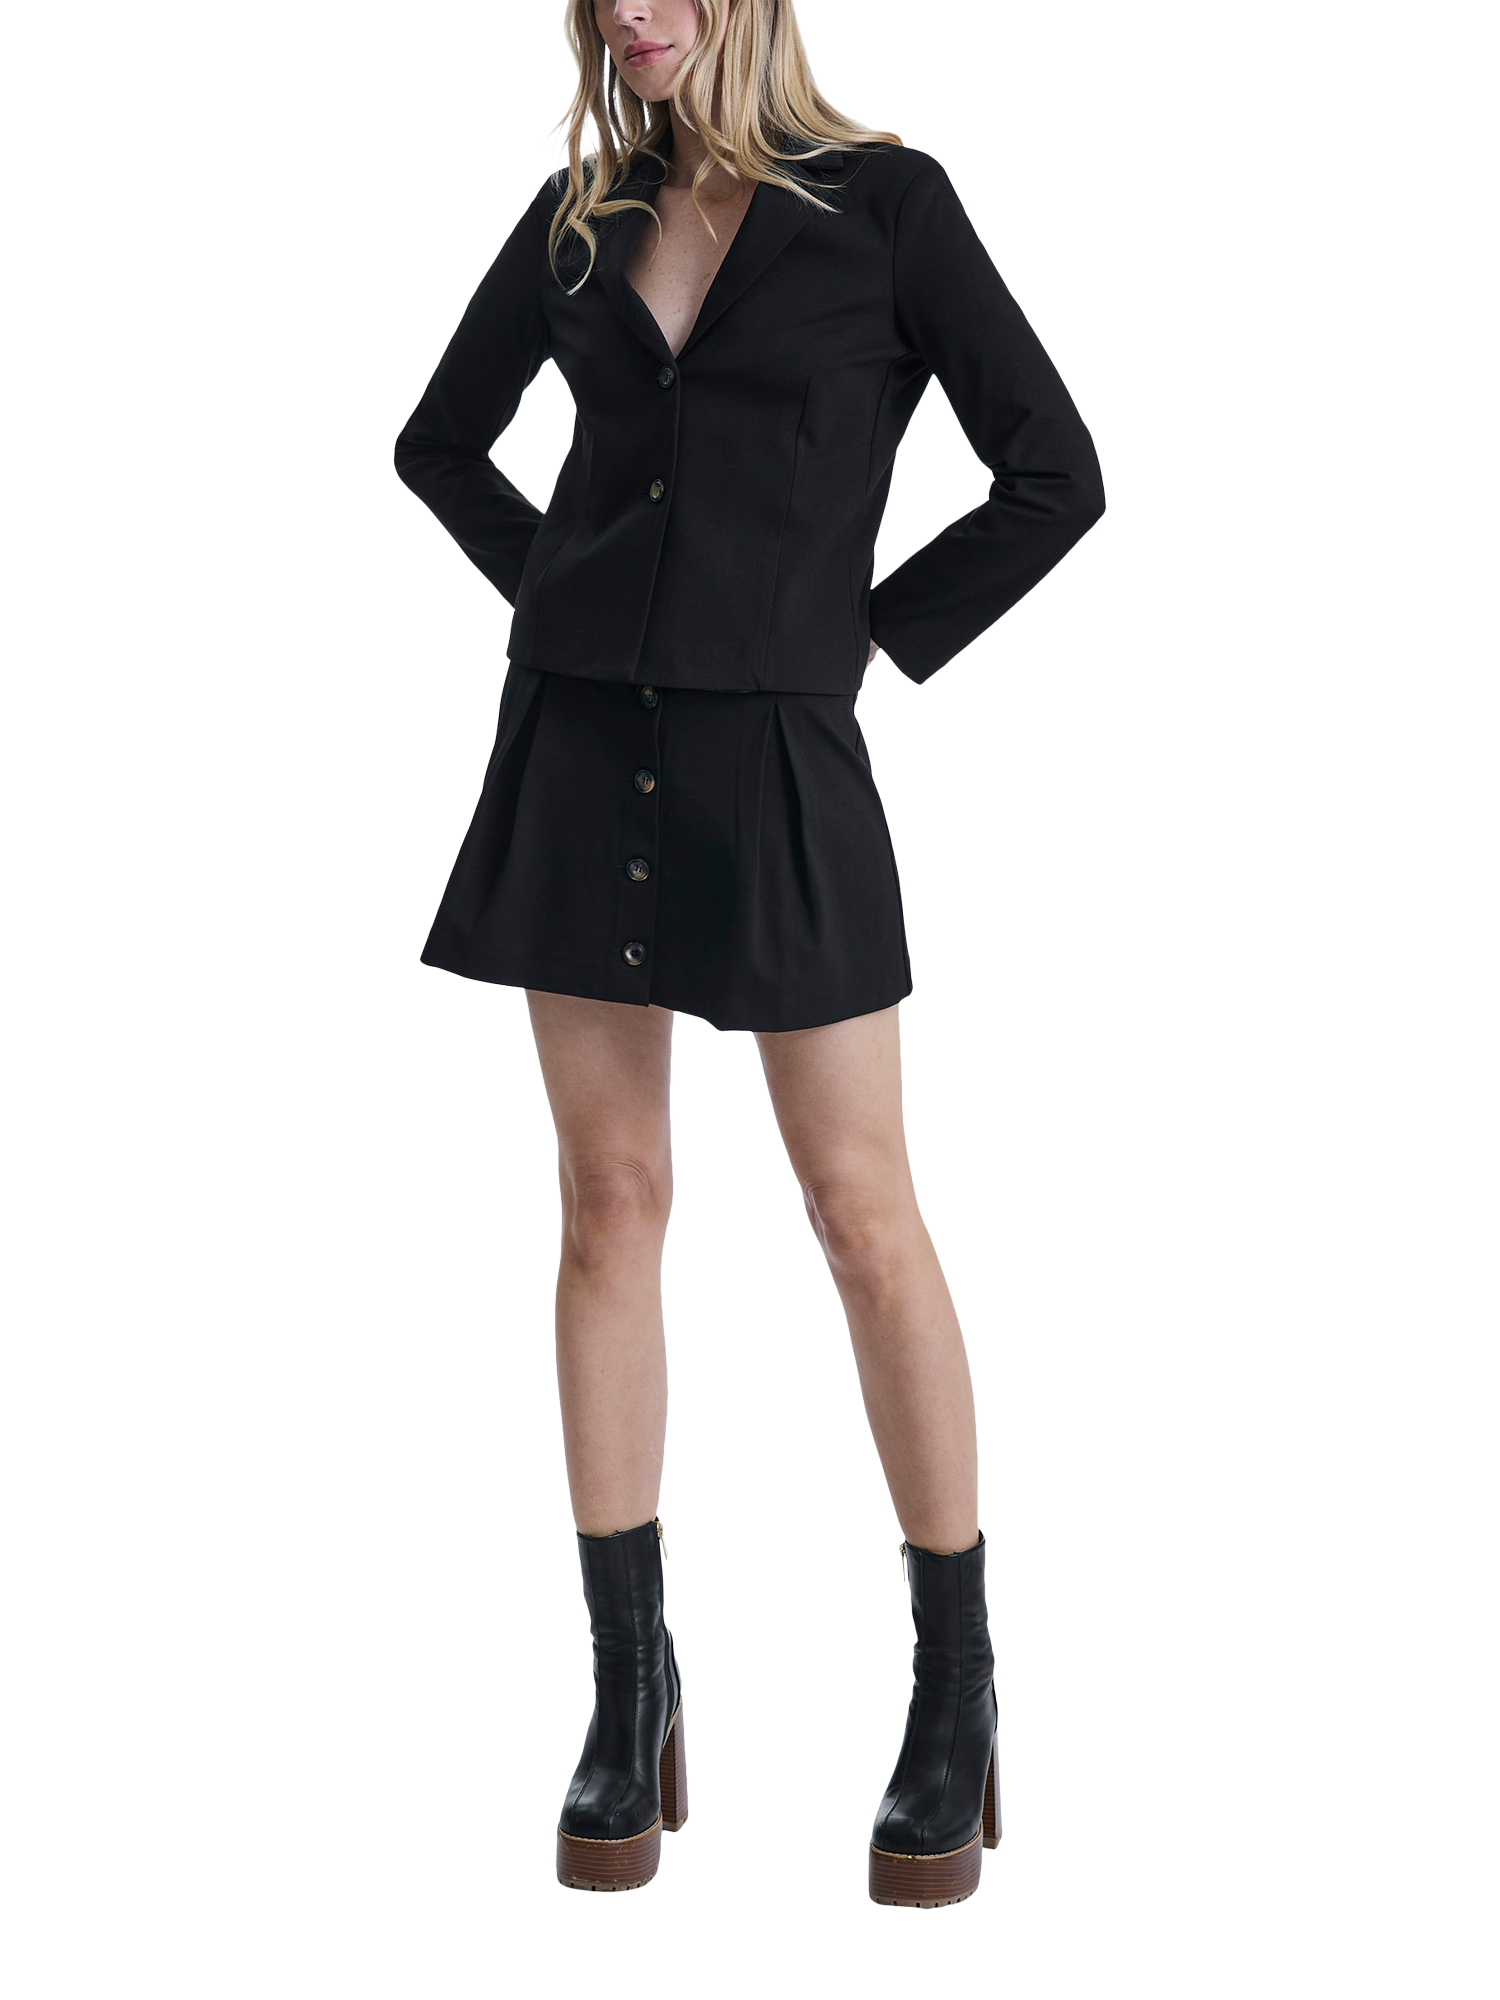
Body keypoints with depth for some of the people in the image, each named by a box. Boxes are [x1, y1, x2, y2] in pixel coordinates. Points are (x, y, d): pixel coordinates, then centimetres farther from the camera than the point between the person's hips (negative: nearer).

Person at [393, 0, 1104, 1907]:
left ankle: (956, 1695, 12)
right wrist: (573, 606, 9)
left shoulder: (887, 200, -1)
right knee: (612, 1198, 4)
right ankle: (633, 1697, 13)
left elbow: (1056, 476, -4)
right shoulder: (580, 214, 10)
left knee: (861, 1213, -2)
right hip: (580, 743, 4)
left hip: (773, 765, -3)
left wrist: (859, 646, -4)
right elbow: (440, 441, 22)